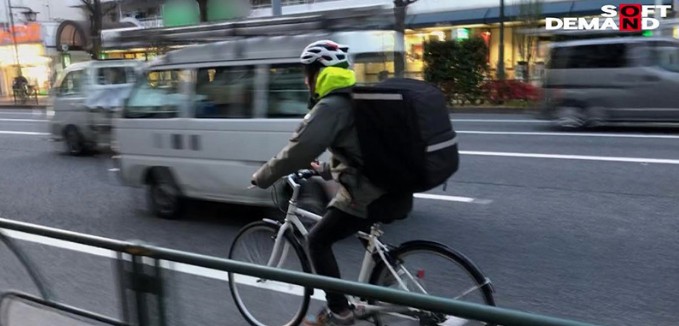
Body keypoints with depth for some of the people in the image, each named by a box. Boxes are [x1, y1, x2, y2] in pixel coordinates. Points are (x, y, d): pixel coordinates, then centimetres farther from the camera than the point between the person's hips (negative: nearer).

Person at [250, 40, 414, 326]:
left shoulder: (330, 106, -12)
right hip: (394, 189, 10)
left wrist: (262, 177, -3)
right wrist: (326, 169, 32)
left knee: (318, 241, 8)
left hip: (370, 195, -9)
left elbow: (298, 150, -17)